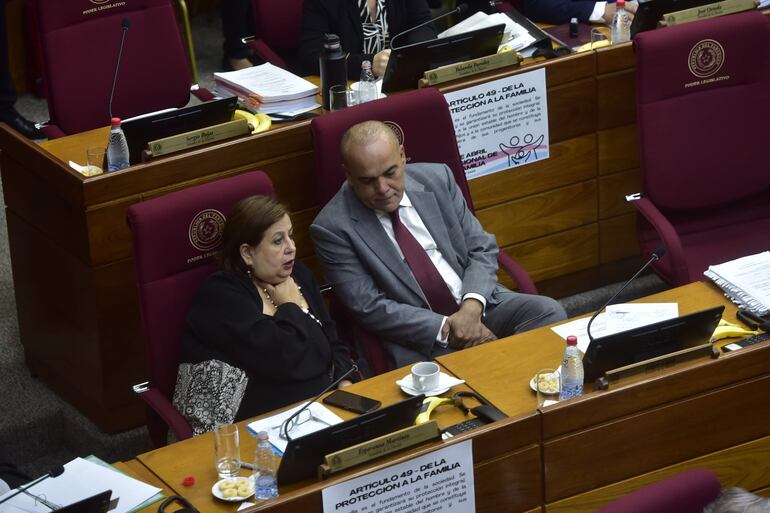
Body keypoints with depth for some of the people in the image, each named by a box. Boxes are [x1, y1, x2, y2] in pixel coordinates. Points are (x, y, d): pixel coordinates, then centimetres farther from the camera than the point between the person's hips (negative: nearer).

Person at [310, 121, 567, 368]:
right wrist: (446, 330, -19)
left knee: (548, 312, -19)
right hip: (419, 336, -5)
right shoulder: (332, 228, -9)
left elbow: (481, 248, 7)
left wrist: (472, 307, -14)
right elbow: (370, 308, -12)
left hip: (478, 304, 5)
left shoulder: (436, 179, 4)